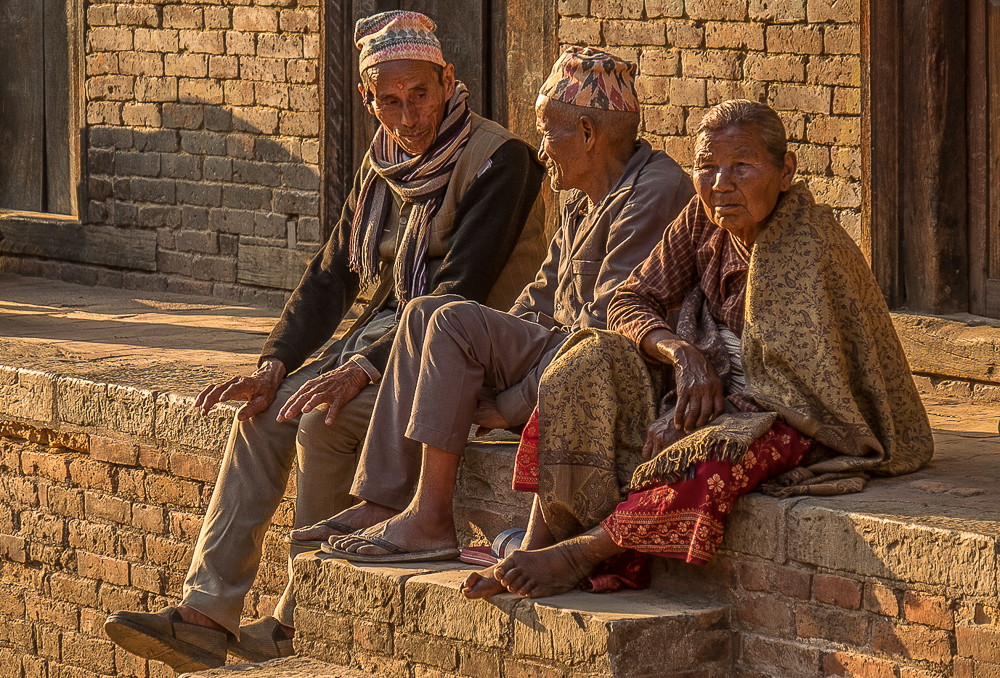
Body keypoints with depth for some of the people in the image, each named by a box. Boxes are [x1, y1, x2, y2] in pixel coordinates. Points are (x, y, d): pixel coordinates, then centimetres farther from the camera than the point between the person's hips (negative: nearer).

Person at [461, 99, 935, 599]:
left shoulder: (812, 248, -23)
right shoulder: (703, 222, -3)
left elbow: (801, 385, -25)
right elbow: (630, 301, 3)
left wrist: (682, 425, -25)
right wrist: (682, 352, -20)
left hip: (804, 421, -7)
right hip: (716, 386, 7)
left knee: (714, 455, -38)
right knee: (591, 366, -12)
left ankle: (582, 553, -22)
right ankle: (537, 550, -18)